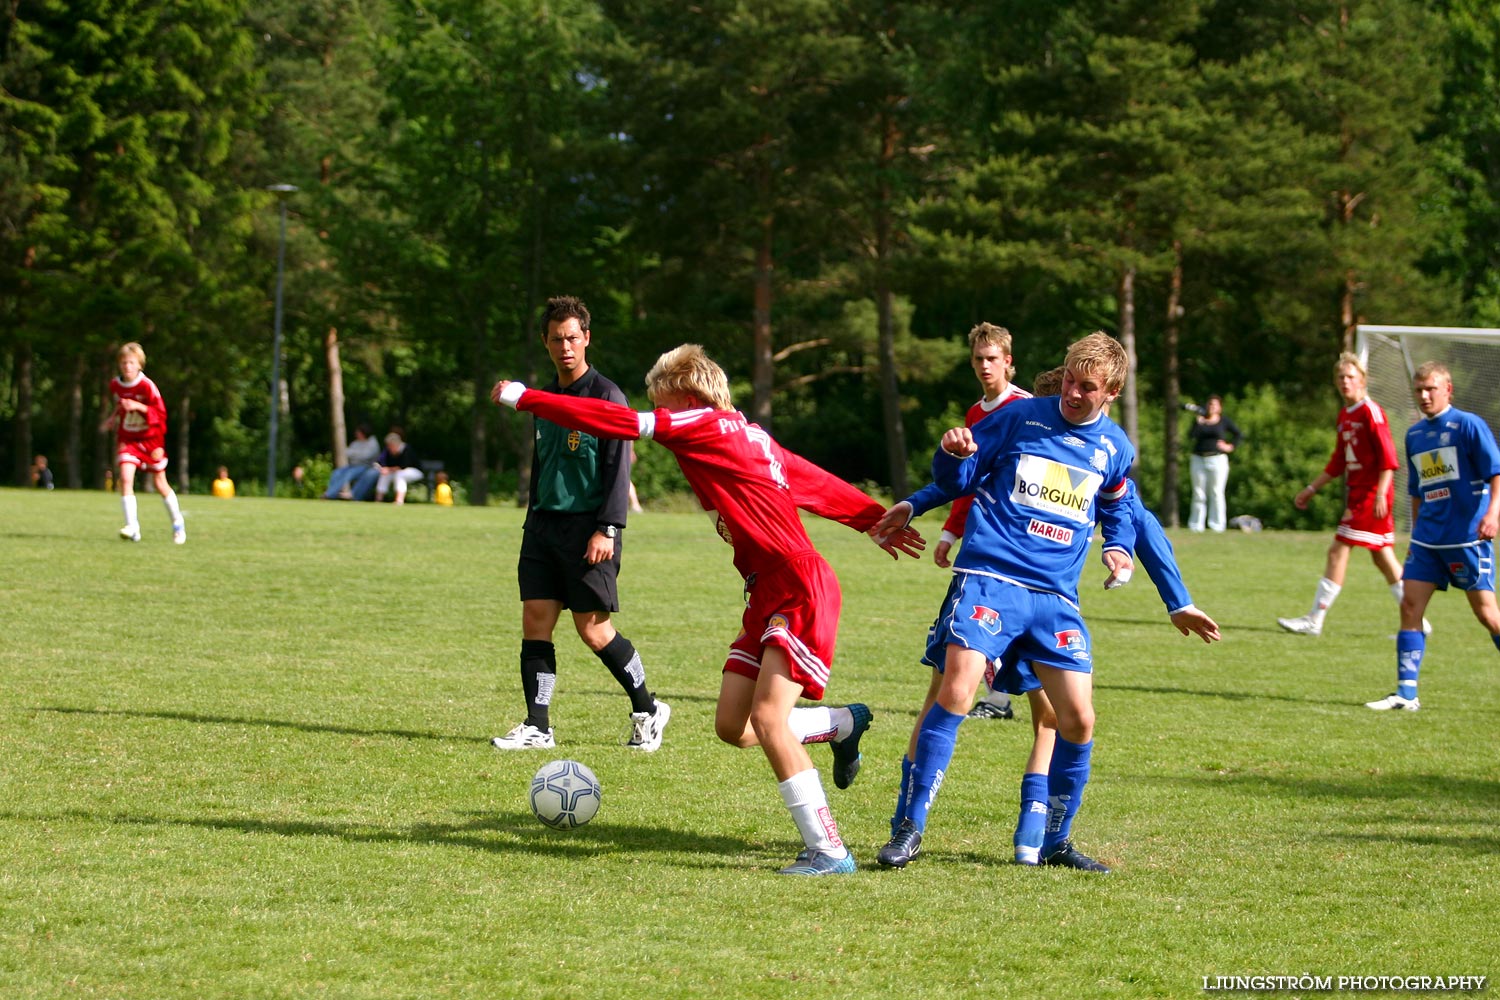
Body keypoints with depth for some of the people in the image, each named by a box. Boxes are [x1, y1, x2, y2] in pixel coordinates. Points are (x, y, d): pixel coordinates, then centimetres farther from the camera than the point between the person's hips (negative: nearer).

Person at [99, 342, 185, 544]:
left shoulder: (147, 386, -17)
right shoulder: (115, 385, -1)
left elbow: (161, 413, -18)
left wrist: (138, 406, -29)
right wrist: (112, 418, 7)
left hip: (150, 439, -3)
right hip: (127, 439, 3)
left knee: (160, 483, 6)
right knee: (125, 478, -18)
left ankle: (178, 524, 26)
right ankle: (132, 527, -19)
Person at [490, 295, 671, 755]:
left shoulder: (606, 396, -6)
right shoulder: (544, 398, 15)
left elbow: (618, 467, -10)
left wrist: (607, 530, -17)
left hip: (587, 527, -7)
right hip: (544, 525, 7)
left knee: (593, 629, -5)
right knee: (535, 621, -2)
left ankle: (648, 709, 13)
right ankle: (537, 727, 1)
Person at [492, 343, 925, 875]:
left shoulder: (712, 427, -11)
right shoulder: (750, 438, 15)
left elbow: (619, 421, -13)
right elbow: (817, 482, 22)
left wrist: (522, 397, -7)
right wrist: (879, 520, 31)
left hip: (801, 593, -10)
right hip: (767, 597, 10)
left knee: (767, 717, -16)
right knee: (732, 726, 6)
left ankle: (828, 851, -12)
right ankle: (843, 724, 29)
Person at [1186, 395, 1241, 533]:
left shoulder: (1224, 421, 5)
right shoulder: (1200, 420, 10)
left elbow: (1237, 433, 10)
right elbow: (1191, 436, -3)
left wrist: (1230, 446, -1)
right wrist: (1199, 422, -11)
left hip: (1217, 460, -3)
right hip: (1199, 459, 3)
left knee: (1216, 493, -5)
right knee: (1198, 494, 4)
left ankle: (1217, 525, -5)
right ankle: (1196, 525, 7)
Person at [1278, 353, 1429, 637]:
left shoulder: (1371, 412, -11)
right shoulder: (1344, 416, 16)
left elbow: (1388, 458, -17)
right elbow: (1338, 463, 23)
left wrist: (1380, 494, -24)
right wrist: (1311, 489, 22)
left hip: (1371, 495, -9)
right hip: (1357, 494, 9)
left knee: (1338, 552, -8)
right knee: (1383, 558, 9)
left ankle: (1314, 621, -6)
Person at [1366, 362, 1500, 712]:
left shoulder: (1468, 425, -6)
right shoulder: (1415, 434, 14)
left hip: (1468, 536, -6)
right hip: (1428, 538, 6)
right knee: (1410, 606, -4)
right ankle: (1406, 693, -3)